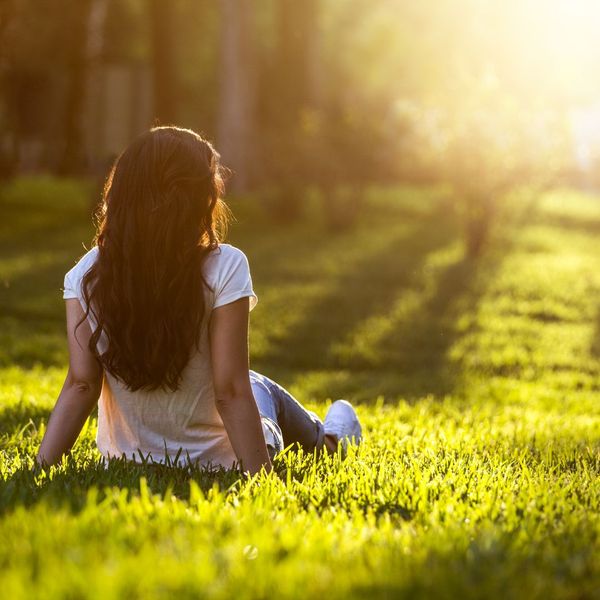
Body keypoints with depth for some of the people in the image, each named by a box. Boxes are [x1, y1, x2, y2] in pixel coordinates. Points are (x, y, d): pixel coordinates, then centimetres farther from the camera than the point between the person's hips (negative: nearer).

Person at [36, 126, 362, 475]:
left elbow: (80, 385, -15)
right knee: (262, 391, 34)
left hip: (126, 460, 3)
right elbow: (231, 393, -25)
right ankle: (329, 439, 67)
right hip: (217, 462, -3)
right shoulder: (223, 269, -25)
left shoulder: (87, 276, -14)